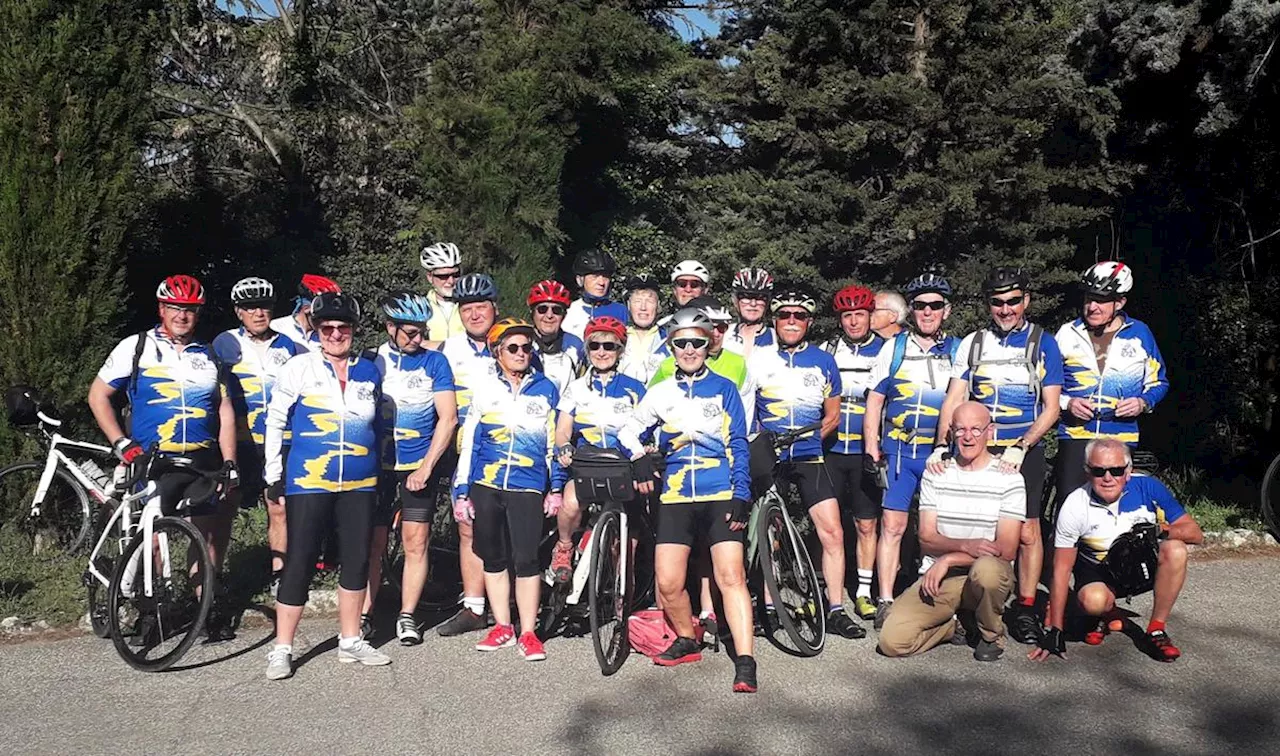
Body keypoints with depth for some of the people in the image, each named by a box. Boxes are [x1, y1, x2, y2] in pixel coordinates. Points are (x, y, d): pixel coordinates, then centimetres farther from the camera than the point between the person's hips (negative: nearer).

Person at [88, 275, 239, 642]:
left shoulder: (208, 356, 13)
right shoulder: (137, 347, 3)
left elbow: (225, 414, 12)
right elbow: (98, 395, 4)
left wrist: (229, 465, 4)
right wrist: (121, 444, -7)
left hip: (203, 463, 3)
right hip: (153, 461, -3)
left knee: (210, 536, 5)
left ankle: (207, 609, 18)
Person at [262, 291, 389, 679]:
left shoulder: (369, 372, 8)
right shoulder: (299, 367, -2)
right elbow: (275, 420, 3)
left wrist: (382, 478, 19)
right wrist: (274, 475, 0)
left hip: (360, 484, 4)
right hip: (309, 482, -4)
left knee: (357, 561, 8)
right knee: (299, 563, -2)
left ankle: (350, 641, 22)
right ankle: (282, 649, 10)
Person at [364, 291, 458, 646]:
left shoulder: (435, 362, -1)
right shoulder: (371, 360, 2)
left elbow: (448, 417, -5)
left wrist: (426, 467, -11)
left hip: (419, 466, 0)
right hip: (378, 465, 1)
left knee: (416, 542, 1)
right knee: (373, 543, 2)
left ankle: (407, 616, 13)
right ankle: (364, 615, 13)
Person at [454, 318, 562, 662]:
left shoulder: (546, 389, 7)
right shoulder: (483, 389, 7)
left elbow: (555, 441, 10)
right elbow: (468, 442, 7)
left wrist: (555, 488, 7)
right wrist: (461, 491, 3)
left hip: (527, 488, -2)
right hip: (485, 486, 2)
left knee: (526, 560, -6)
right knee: (493, 558, 9)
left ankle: (528, 633, 5)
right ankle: (502, 627, 22)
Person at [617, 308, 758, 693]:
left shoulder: (724, 388, 6)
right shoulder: (661, 393, 11)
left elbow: (738, 445, 3)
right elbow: (628, 431, 18)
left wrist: (741, 495, -6)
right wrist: (639, 458, -4)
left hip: (721, 496, -2)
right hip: (676, 496, 3)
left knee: (731, 577, -12)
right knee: (668, 583, -2)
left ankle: (746, 664, -9)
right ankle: (687, 641, 24)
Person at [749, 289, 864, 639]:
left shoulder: (823, 361, 7)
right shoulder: (759, 358, 2)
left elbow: (832, 415, 13)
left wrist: (811, 437, -1)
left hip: (808, 458, 1)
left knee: (832, 532, -8)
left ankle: (836, 610, 2)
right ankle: (767, 607, 19)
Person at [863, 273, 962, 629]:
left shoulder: (958, 351, 8)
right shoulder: (894, 347, 8)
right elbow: (874, 400, 8)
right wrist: (871, 448, -1)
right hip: (898, 450, 0)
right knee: (892, 525, -2)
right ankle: (885, 602, 5)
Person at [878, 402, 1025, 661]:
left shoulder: (1008, 479, -2)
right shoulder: (935, 474, 7)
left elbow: (1006, 550, -9)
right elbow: (926, 540, 1)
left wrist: (949, 559, -16)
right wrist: (965, 545, -20)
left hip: (990, 575, -2)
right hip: (938, 578, 2)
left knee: (986, 569, -41)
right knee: (892, 640, -22)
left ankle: (992, 635, -8)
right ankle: (954, 625, 10)